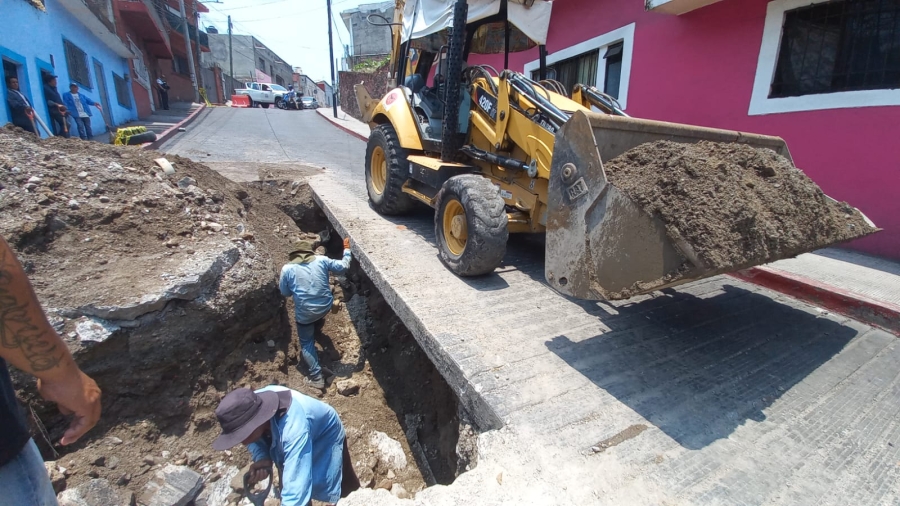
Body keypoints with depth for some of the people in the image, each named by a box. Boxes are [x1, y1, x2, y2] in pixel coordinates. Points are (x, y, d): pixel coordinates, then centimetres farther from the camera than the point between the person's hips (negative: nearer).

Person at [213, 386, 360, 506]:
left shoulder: (293, 430, -49)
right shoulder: (253, 404, -29)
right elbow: (254, 437, -6)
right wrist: (262, 458, -26)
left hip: (325, 437, -5)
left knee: (343, 487, 12)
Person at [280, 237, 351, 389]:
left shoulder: (287, 268, -6)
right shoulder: (321, 260, -3)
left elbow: (285, 293, 4)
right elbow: (343, 266, 6)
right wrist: (346, 250, 19)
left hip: (305, 313, -2)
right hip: (326, 306, 3)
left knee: (306, 343, 15)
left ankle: (316, 377, 10)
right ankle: (316, 328, 65)